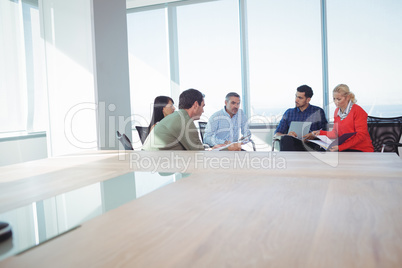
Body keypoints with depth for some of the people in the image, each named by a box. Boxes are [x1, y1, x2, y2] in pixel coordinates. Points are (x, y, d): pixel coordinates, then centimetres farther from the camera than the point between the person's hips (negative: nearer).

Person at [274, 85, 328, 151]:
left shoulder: (318, 112, 13)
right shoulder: (289, 113, 20)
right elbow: (277, 134, 14)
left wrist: (312, 136, -14)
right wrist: (287, 135, -9)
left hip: (310, 145, -2)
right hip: (292, 143, 3)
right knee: (286, 139, -35)